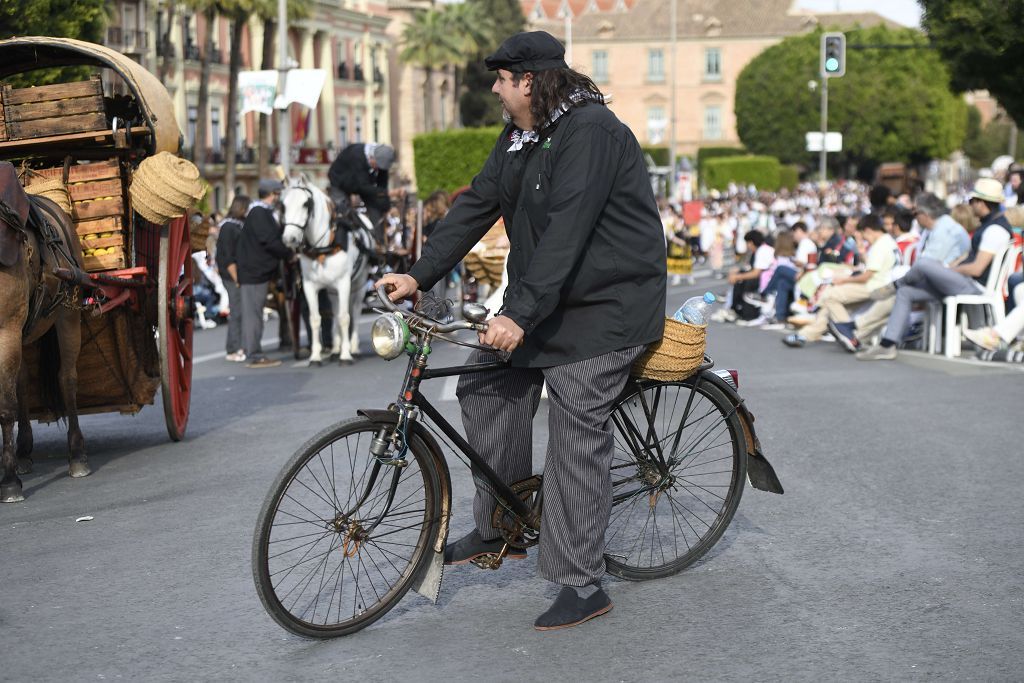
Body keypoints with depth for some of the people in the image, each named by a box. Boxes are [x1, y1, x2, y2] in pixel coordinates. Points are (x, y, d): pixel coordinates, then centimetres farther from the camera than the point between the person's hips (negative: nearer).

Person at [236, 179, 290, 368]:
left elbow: (273, 237, 22)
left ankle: (255, 353, 18)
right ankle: (254, 356, -5)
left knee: (254, 313, 13)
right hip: (254, 271, -10)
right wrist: (290, 253, -12)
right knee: (253, 313, -7)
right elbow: (269, 241, -21)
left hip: (259, 269, 10)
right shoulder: (259, 213, -15)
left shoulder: (264, 212, 18)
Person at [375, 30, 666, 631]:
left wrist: (521, 315, -34)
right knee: (485, 386, 4)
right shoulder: (517, 140, 10)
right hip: (545, 298, 9)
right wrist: (419, 275, -1)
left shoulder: (590, 130, -21)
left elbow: (566, 230, -29)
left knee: (578, 437, -11)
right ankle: (499, 530, 17)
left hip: (606, 305, -9)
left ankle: (583, 586, -5)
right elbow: (476, 207, 8)